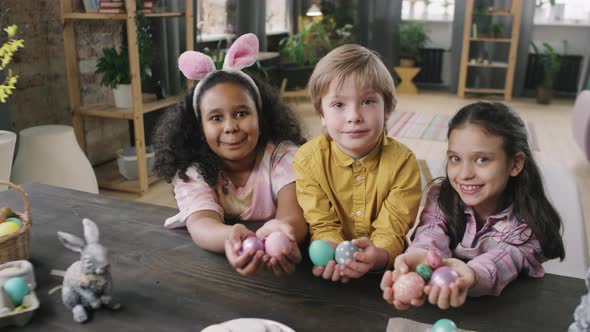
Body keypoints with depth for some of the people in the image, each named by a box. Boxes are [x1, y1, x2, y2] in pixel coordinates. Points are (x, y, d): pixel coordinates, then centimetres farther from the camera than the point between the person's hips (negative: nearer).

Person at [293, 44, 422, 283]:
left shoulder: (402, 161, -9)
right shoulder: (308, 159, -6)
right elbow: (322, 225, -7)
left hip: (385, 266, 0)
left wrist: (378, 255, -34)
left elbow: (392, 230, -13)